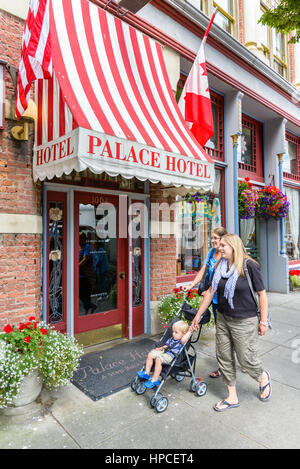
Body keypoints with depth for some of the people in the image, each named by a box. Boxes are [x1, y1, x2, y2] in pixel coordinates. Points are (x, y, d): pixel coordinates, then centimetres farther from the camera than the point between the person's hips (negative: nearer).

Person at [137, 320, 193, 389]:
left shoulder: (181, 342, -11)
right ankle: (147, 373, 6)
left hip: (170, 356, -9)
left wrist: (189, 332, -30)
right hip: (164, 352, 9)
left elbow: (183, 340, -37)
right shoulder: (171, 339, 16)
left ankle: (155, 380, -19)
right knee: (150, 354, -2)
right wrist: (161, 348, 11)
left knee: (158, 359, -31)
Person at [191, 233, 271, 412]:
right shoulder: (220, 267, 3)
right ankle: (232, 397, 30)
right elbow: (211, 292, 8)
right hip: (223, 319, 6)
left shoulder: (249, 266, -14)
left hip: (244, 322, -6)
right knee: (224, 358, 11)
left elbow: (262, 294, -9)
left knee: (246, 359, 4)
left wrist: (264, 321, -9)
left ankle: (264, 378, 39)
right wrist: (198, 315, 10)